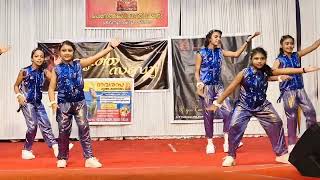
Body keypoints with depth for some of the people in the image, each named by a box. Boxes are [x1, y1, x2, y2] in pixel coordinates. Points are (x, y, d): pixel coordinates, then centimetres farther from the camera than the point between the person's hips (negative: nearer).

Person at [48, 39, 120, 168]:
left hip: (79, 102, 0)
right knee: (63, 131, 7)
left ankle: (89, 158, 0)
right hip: (63, 104, 0)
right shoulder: (57, 69, 1)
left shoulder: (79, 63, 2)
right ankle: (62, 158, 22)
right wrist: (53, 103, -13)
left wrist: (110, 47, -12)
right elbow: (51, 88, 0)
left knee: (84, 128, -3)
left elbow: (95, 57, -5)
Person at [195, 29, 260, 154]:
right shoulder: (201, 53, -3)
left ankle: (227, 141, -2)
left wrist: (247, 41, -1)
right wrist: (199, 84, -18)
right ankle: (210, 142, 13)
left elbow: (236, 54, 3)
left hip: (218, 86, 4)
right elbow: (197, 71, -3)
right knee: (208, 115, 1)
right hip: (206, 87, -4)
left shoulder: (220, 52, 9)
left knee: (228, 111, -8)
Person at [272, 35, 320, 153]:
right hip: (288, 91, -4)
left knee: (310, 112, -4)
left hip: (300, 89, 4)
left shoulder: (297, 55, 7)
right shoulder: (279, 60, -5)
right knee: (292, 117, 2)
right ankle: (292, 143, 13)